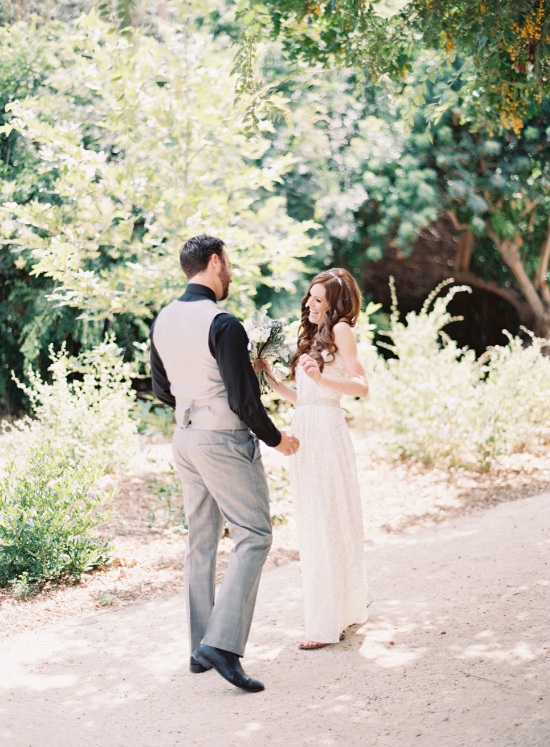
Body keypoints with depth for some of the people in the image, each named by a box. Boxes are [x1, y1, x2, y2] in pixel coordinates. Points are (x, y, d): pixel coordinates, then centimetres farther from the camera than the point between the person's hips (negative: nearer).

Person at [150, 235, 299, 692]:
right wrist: (276, 439, -4)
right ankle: (223, 643, -12)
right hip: (224, 441, -8)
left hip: (185, 439, 8)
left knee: (201, 542, 14)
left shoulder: (163, 321, 6)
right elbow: (244, 400, -18)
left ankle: (201, 649, 20)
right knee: (254, 537, -3)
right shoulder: (223, 325, -19)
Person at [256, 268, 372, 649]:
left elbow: (362, 386, -15)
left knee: (328, 524, -5)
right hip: (303, 432, 9)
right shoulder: (312, 336, 20)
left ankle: (329, 622, -1)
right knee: (313, 526, 12)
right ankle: (351, 603, 27)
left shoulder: (340, 330, -3)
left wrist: (322, 378, -29)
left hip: (327, 431, -9)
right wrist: (269, 377, 13)